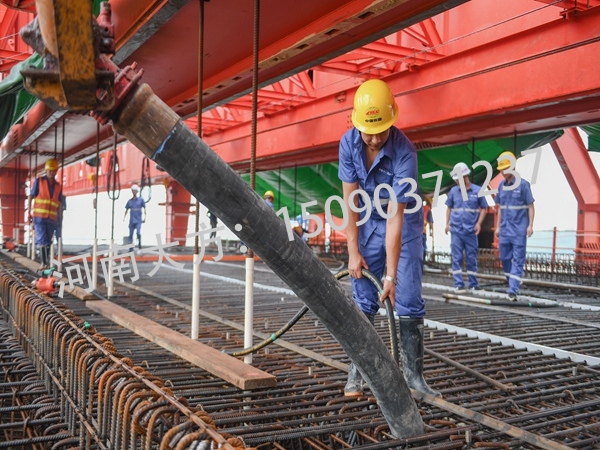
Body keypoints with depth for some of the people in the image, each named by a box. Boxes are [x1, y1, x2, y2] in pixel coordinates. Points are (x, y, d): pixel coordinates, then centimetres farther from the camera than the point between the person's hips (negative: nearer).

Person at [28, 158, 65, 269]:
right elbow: (30, 197, 3)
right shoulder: (39, 181, 4)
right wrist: (30, 212, -5)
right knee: (42, 240, -12)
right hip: (39, 216, -3)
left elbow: (59, 204, 15)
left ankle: (46, 261, 18)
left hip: (52, 218, 3)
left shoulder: (58, 186, 12)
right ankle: (44, 263, -13)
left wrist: (59, 218, 11)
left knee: (48, 242, 7)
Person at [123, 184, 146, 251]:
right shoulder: (129, 201, 8)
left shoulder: (141, 199, 2)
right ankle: (131, 249, 9)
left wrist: (144, 217, -2)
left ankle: (139, 245, 5)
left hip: (138, 220, -3)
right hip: (131, 220, 3)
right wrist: (124, 217, 2)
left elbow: (144, 208, 4)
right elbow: (126, 210, 12)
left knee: (138, 233, -18)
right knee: (130, 234, 3)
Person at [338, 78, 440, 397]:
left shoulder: (404, 152, -29)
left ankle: (413, 374, 5)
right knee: (363, 300, 2)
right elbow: (350, 199, -12)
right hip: (367, 222, 3)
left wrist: (391, 275, -30)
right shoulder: (348, 143, -17)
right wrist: (353, 250, -14)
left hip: (404, 223, -3)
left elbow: (395, 216, -31)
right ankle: (357, 371, 10)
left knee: (408, 300, -5)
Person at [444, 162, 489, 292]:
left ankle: (473, 284, 15)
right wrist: (447, 223, 4)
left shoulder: (477, 191, -1)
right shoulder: (453, 191, 4)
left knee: (472, 258, 6)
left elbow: (483, 208, 5)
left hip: (471, 230, -1)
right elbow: (449, 208, 13)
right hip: (456, 230, 1)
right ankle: (458, 284, 4)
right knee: (457, 258, 1)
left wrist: (479, 223, -7)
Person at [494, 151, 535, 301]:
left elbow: (531, 206, -6)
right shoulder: (501, 185, 9)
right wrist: (498, 226, 13)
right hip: (505, 229, 6)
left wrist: (530, 225, -13)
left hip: (519, 230, -6)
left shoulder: (523, 184, -7)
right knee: (505, 258, 9)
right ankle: (513, 284, 25)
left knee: (518, 260, -4)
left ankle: (513, 290, -8)